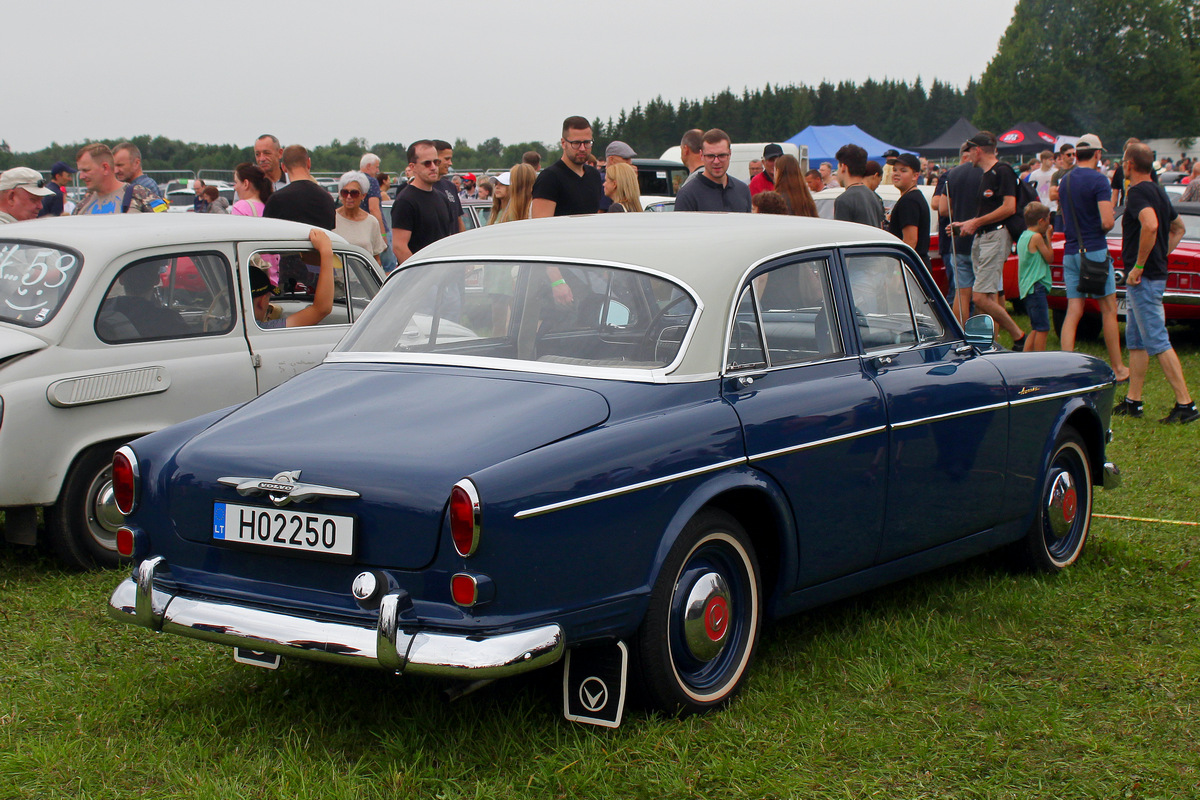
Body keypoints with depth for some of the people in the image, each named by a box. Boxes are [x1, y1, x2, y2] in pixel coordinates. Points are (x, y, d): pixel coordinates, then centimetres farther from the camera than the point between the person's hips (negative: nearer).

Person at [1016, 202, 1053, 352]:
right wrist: (1048, 237, 3)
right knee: (1043, 329, -8)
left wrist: (1045, 237, 15)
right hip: (1036, 287, -10)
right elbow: (1050, 258, -6)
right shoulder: (1036, 237, -13)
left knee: (1036, 329, 16)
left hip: (1026, 289, 10)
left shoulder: (1023, 237, 15)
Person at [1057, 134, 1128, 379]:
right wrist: (1110, 223, 3)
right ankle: (1117, 369, 10)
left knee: (1073, 312, 3)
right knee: (1108, 309, 4)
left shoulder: (1064, 182, 11)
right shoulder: (1098, 180, -11)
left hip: (1069, 252, 6)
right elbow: (1107, 222, -18)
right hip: (1094, 250, -6)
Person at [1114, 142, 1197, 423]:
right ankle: (1132, 401, 20)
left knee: (1157, 342, -9)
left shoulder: (1138, 192, -15)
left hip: (1144, 278, -10)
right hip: (1157, 272, 10)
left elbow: (1150, 225, -33)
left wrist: (1139, 266, -25)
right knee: (1135, 340, 15)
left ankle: (1185, 404, -10)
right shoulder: (1159, 192, 15)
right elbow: (1178, 228, 27)